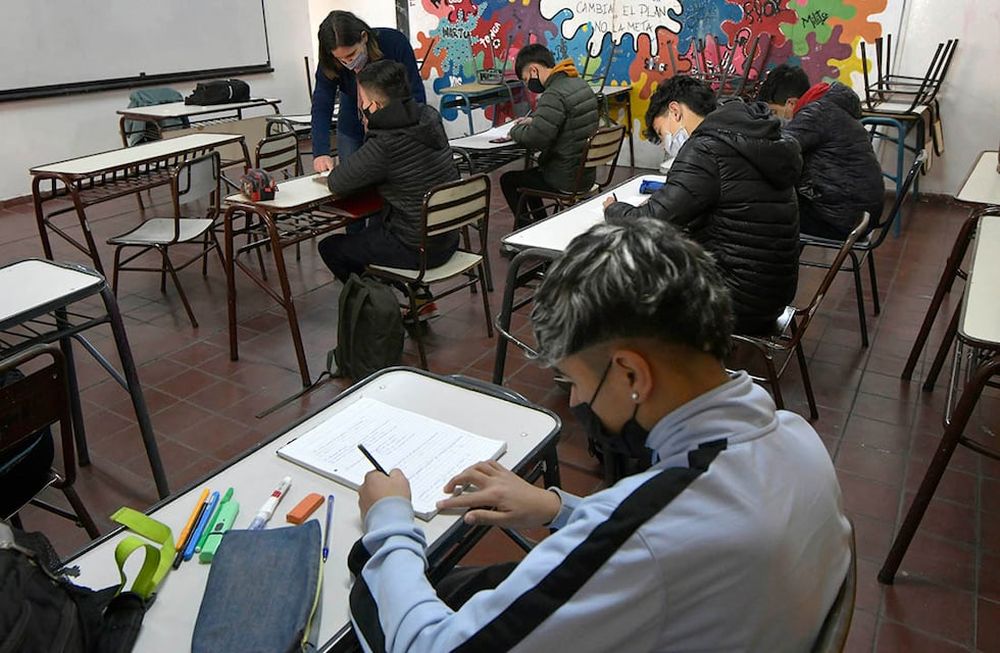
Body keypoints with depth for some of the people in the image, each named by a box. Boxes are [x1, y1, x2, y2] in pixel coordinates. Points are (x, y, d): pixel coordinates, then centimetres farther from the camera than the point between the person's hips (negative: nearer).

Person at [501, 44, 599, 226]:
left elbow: (535, 138, -30)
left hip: (565, 180, -9)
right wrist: (533, 120, 10)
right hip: (586, 174, 9)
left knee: (508, 180, 10)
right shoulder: (581, 84, 6)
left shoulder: (554, 95, -23)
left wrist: (515, 130, -9)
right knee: (529, 173, 31)